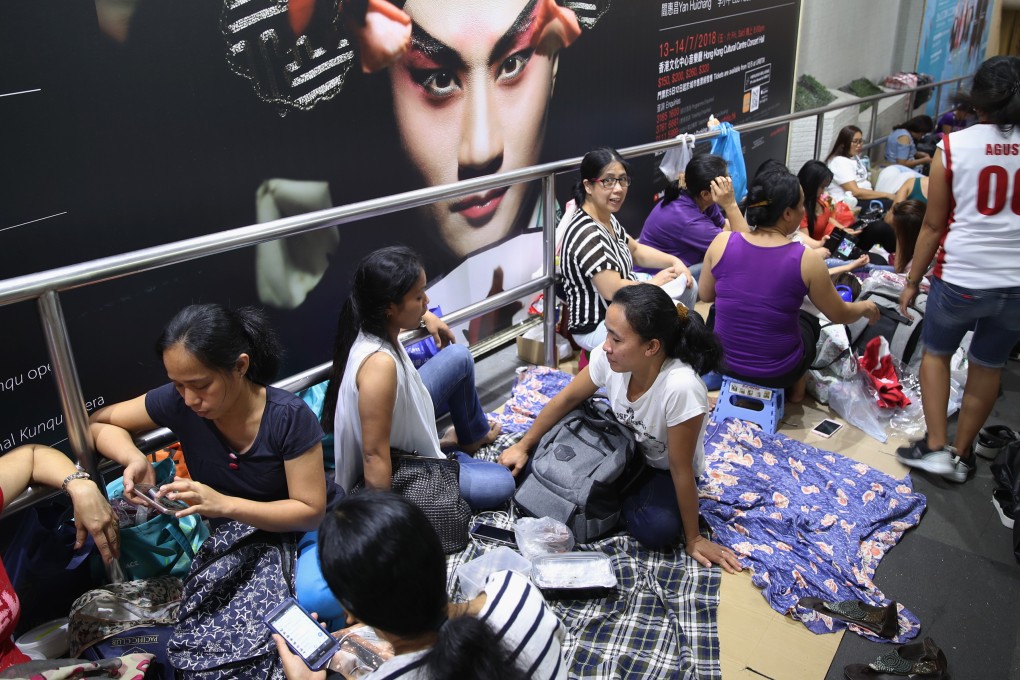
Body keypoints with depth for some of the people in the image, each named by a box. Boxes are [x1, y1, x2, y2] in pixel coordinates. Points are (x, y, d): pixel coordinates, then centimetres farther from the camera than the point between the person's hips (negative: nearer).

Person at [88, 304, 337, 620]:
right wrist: (134, 459, -21)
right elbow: (99, 422, 2)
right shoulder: (176, 401, -15)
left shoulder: (290, 417, -24)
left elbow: (311, 511, -20)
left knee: (320, 596, -34)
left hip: (291, 529, -4)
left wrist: (225, 504, -33)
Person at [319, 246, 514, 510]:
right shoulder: (379, 363, -39)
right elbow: (375, 456, -36)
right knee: (501, 484, -8)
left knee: (459, 357, 14)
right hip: (394, 472, -9)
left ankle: (473, 436, 37)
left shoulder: (373, 325, -14)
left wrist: (426, 317, 8)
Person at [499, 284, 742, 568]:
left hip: (666, 472, -4)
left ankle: (628, 501, 3)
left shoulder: (680, 388, -41)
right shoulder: (609, 358, -26)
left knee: (657, 531, -30)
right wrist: (523, 446, 1)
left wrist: (693, 538, -16)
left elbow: (680, 469, -29)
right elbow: (567, 399, -7)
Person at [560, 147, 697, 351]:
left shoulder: (607, 219, 5)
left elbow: (636, 250, 20)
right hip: (596, 327, -11)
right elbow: (612, 290, -29)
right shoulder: (587, 234, -26)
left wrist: (674, 262, 4)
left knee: (688, 287, 12)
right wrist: (654, 283, -12)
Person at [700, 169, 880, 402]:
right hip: (778, 372, -1)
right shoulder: (806, 260, -18)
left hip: (725, 361, 2)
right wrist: (866, 307, 20)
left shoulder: (722, 242, -14)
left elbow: (705, 295, 2)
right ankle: (794, 389, 31)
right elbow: (840, 315, -3)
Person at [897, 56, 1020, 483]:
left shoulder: (953, 147, -9)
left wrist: (912, 281, 4)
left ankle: (936, 447, 16)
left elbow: (933, 225, -5)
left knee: (935, 352, 21)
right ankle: (961, 456, 31)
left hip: (961, 278, -2)